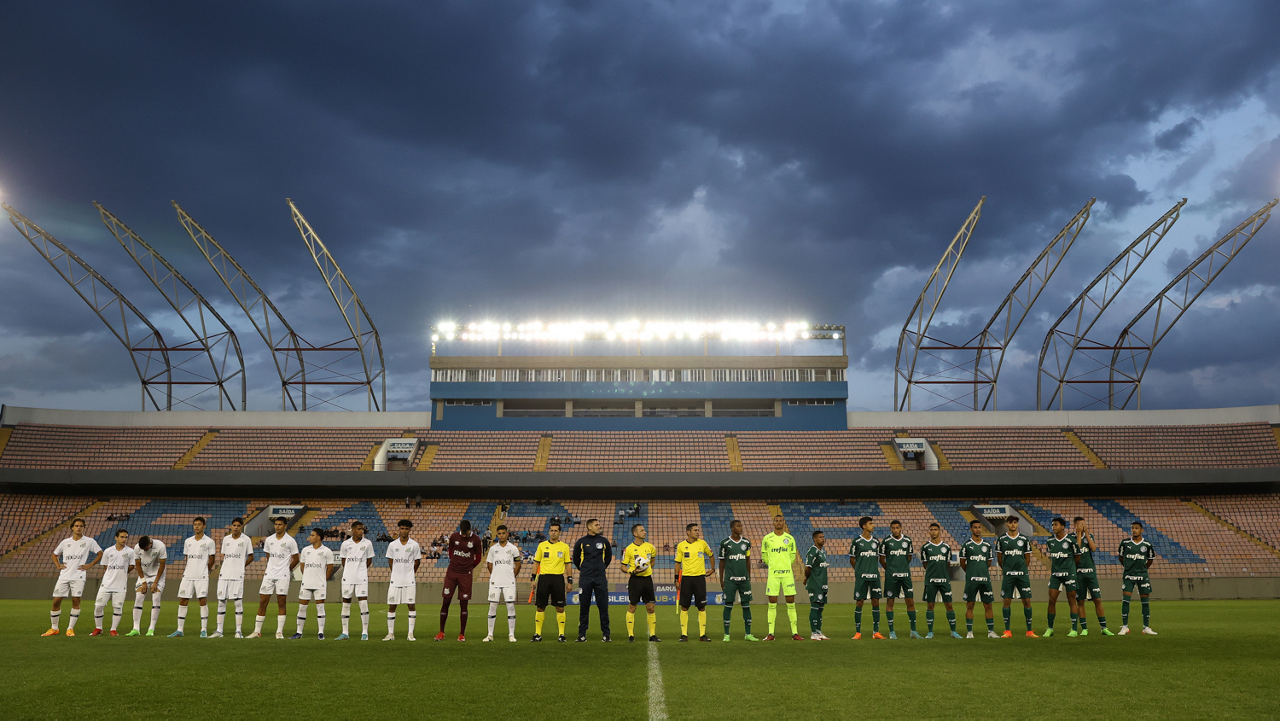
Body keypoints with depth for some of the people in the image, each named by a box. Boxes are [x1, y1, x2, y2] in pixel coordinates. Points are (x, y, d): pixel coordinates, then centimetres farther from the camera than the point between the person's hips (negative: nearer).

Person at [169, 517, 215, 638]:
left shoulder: (209, 542, 0)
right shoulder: (187, 541, 12)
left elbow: (211, 560, 6)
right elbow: (187, 558, 19)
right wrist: (188, 570, 14)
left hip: (202, 577, -4)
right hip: (187, 576, 4)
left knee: (203, 601, -7)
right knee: (182, 601, 3)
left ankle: (204, 630, -3)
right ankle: (179, 630, 10)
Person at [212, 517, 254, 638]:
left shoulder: (246, 540, 2)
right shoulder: (226, 539, 12)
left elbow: (250, 557, 9)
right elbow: (223, 556, 20)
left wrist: (241, 566, 3)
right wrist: (220, 569, 10)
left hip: (238, 575, -4)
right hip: (224, 574, 4)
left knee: (238, 602, -4)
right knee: (221, 601, 5)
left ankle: (238, 631, 0)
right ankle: (219, 631, 12)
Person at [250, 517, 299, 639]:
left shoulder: (290, 541, -3)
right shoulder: (269, 540, 9)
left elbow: (295, 559, 4)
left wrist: (287, 569, 6)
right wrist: (271, 569, 14)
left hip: (283, 576, -4)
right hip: (269, 575, 4)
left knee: (281, 603, -2)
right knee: (262, 602, 3)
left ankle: (279, 632, 3)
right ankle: (257, 631, 10)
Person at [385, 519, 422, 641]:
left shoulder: (414, 545, 0)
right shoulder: (392, 545, 5)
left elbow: (417, 561, 8)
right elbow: (390, 560, 13)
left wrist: (410, 573, 9)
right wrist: (397, 573, 9)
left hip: (409, 580, -2)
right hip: (395, 580, 2)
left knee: (412, 605, -2)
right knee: (391, 606, 3)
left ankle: (411, 634, 5)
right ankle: (390, 633, 12)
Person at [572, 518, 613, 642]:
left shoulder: (604, 541, 6)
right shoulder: (581, 542, 1)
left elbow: (608, 557, 20)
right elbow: (576, 559, 14)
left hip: (600, 578, 1)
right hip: (585, 578, -1)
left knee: (603, 606, -1)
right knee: (584, 607, 2)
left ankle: (605, 634, 6)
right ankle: (582, 634, 9)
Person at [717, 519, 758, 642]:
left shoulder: (746, 542, 7)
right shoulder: (725, 543, -2)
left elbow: (748, 560, 15)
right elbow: (722, 561, 5)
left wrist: (749, 577, 14)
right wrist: (721, 579, 3)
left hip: (744, 579, 3)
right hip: (730, 580, -3)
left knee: (746, 605, 3)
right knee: (728, 605, -1)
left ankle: (748, 634, 11)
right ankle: (726, 634, 6)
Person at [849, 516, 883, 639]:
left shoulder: (876, 541, 10)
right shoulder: (857, 541, -2)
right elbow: (852, 559, 4)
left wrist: (873, 569, 7)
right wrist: (860, 570, 1)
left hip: (874, 576, 4)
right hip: (861, 577, -4)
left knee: (876, 602, 2)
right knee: (859, 602, -2)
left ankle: (876, 632, 9)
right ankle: (858, 632, 5)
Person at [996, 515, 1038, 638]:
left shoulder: (1024, 539, 6)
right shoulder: (1002, 539, 3)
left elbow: (1027, 558, 13)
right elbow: (999, 558, 10)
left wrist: (1021, 568, 12)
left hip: (1022, 574, 1)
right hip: (1008, 575, -1)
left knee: (1027, 601, 0)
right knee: (1007, 601, -2)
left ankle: (1029, 631, 8)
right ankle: (1007, 631, 5)